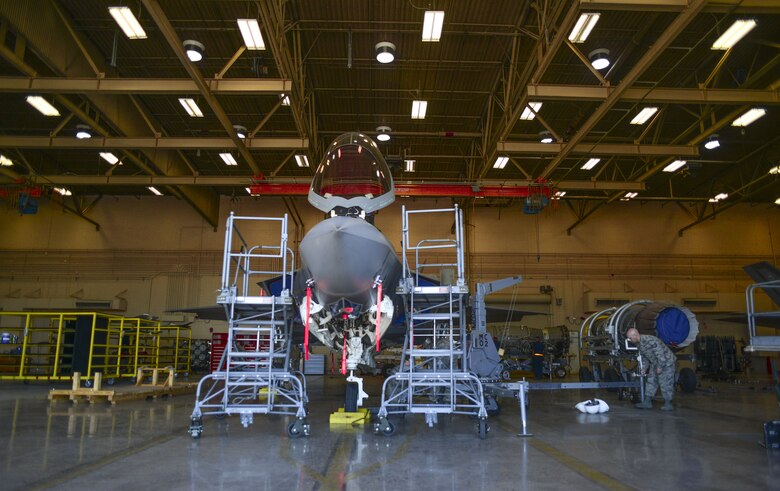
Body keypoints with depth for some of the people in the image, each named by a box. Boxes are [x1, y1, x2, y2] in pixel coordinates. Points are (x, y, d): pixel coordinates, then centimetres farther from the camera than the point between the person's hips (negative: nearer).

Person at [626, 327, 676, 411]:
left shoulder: (650, 340, -30)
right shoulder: (639, 344, -1)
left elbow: (661, 354, -27)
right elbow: (645, 357, 14)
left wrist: (660, 367, -22)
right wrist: (645, 367, 11)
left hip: (666, 362, -9)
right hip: (655, 363, 9)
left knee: (665, 383, -5)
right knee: (651, 381, 6)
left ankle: (668, 404, 7)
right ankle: (647, 402, 9)